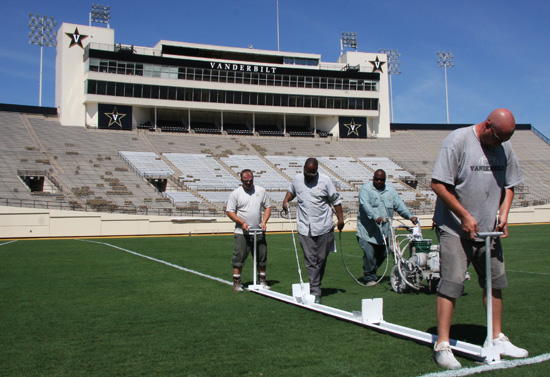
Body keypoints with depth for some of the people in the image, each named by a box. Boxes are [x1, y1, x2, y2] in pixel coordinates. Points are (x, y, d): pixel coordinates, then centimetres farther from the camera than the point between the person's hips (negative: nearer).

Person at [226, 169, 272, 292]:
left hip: (258, 231, 3)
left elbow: (267, 207, 14)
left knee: (262, 256, 8)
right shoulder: (236, 193, -2)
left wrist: (264, 222, -1)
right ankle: (236, 282, 4)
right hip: (241, 232, -3)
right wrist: (242, 223, -13)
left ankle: (262, 281, 20)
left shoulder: (261, 191, 8)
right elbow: (229, 211, -3)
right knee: (239, 257, -5)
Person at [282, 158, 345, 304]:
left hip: (324, 227, -1)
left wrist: (340, 218, 1)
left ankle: (316, 285, 27)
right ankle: (315, 292, -2)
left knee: (321, 259, 6)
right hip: (305, 228, 1)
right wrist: (286, 200, 8)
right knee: (310, 259, -5)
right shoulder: (296, 180, 6)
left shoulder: (325, 181, -2)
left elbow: (336, 200, 4)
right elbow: (291, 191, 27)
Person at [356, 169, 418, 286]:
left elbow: (399, 205, 8)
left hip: (383, 231, 5)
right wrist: (375, 217, -33)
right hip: (367, 230, -5)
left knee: (381, 254, 9)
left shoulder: (391, 191, 14)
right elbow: (365, 205, -18)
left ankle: (372, 274, 30)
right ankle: (369, 278, 2)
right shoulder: (366, 189, -3)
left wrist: (410, 216, -9)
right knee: (369, 254, -13)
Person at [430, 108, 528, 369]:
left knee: (495, 281, 11)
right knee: (452, 282, -11)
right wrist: (465, 216, -17)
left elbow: (508, 185, 16)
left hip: (488, 229, 7)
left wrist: (503, 214, -1)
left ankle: (497, 339, 26)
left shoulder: (505, 147, 5)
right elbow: (438, 184, -17)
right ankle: (442, 345, -4)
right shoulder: (458, 140, -14)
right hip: (454, 228, -6)